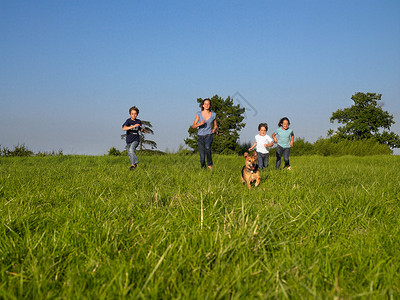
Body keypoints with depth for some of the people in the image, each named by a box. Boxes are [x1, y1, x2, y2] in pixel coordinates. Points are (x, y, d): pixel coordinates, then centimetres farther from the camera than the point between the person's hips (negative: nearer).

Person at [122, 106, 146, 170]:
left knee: (131, 149, -28)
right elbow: (124, 128, -28)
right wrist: (133, 126, -37)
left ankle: (134, 164, -23)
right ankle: (133, 164, 35)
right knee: (130, 154, 12)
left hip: (136, 139, -1)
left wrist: (143, 130, 5)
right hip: (129, 140, 1)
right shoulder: (128, 121, -9)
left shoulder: (138, 121, 3)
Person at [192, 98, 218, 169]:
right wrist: (199, 124, -18)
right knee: (202, 155, -7)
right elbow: (193, 126, 1)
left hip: (209, 135, -1)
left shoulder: (213, 115, 4)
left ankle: (210, 164, -16)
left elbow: (215, 125, 18)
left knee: (207, 147, -33)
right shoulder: (199, 114, 1)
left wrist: (214, 129, -4)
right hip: (200, 136, 1)